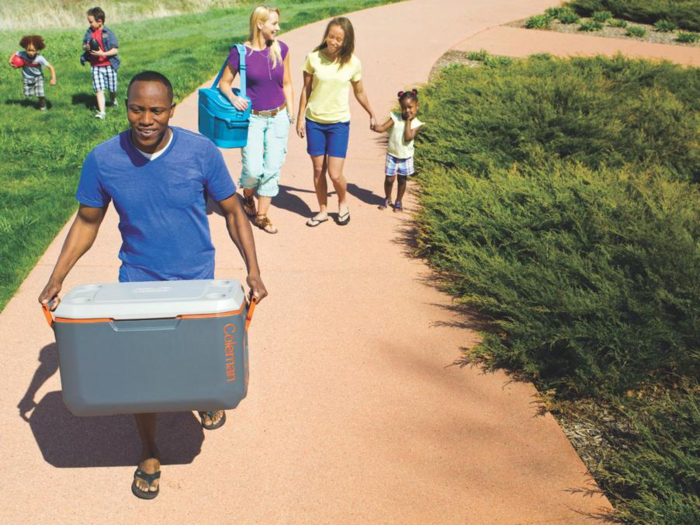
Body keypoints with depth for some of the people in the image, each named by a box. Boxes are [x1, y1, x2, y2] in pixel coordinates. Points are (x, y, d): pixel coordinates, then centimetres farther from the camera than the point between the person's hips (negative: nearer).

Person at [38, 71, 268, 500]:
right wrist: (56, 280, -7)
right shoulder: (103, 160, -15)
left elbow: (233, 211, -7)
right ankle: (150, 454, 27)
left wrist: (253, 271, -14)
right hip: (138, 279, 0)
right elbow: (87, 222, -1)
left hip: (196, 279, 0)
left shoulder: (201, 151, -17)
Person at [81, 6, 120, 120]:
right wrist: (86, 47, -12)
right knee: (99, 89, -7)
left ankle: (113, 100, 44)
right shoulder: (89, 32, 3)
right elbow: (84, 45, 12)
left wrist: (103, 54, -24)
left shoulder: (108, 33, -10)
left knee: (112, 88, 11)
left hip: (109, 65, -2)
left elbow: (115, 50, -11)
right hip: (95, 66, 2)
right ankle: (101, 111, -9)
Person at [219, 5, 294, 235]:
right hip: (253, 118, -3)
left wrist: (291, 114, 5)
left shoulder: (281, 49, 0)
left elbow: (286, 84, 8)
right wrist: (233, 98, -23)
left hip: (278, 117, 3)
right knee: (253, 169, -7)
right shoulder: (241, 52, -10)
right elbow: (224, 83, -2)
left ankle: (262, 216, 16)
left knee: (272, 169, 3)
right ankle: (247, 198, 28)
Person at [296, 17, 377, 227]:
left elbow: (359, 93, 9)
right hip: (314, 122, 1)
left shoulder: (353, 63, -7)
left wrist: (372, 115, 19)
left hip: (339, 123, -1)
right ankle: (323, 210, 26)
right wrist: (300, 118, 3)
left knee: (335, 174, -6)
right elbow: (306, 90, 2)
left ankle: (343, 202, 24)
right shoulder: (313, 58, -7)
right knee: (318, 170, 8)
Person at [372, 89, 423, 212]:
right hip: (392, 155, 0)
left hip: (406, 157, 0)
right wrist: (375, 127, -38)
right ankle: (387, 199, 27)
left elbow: (408, 137, -23)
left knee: (402, 180, 12)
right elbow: (383, 128, -16)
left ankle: (398, 201, 31)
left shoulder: (416, 123, -10)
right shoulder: (395, 117, -8)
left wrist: (408, 121, -20)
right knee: (389, 178, 1)